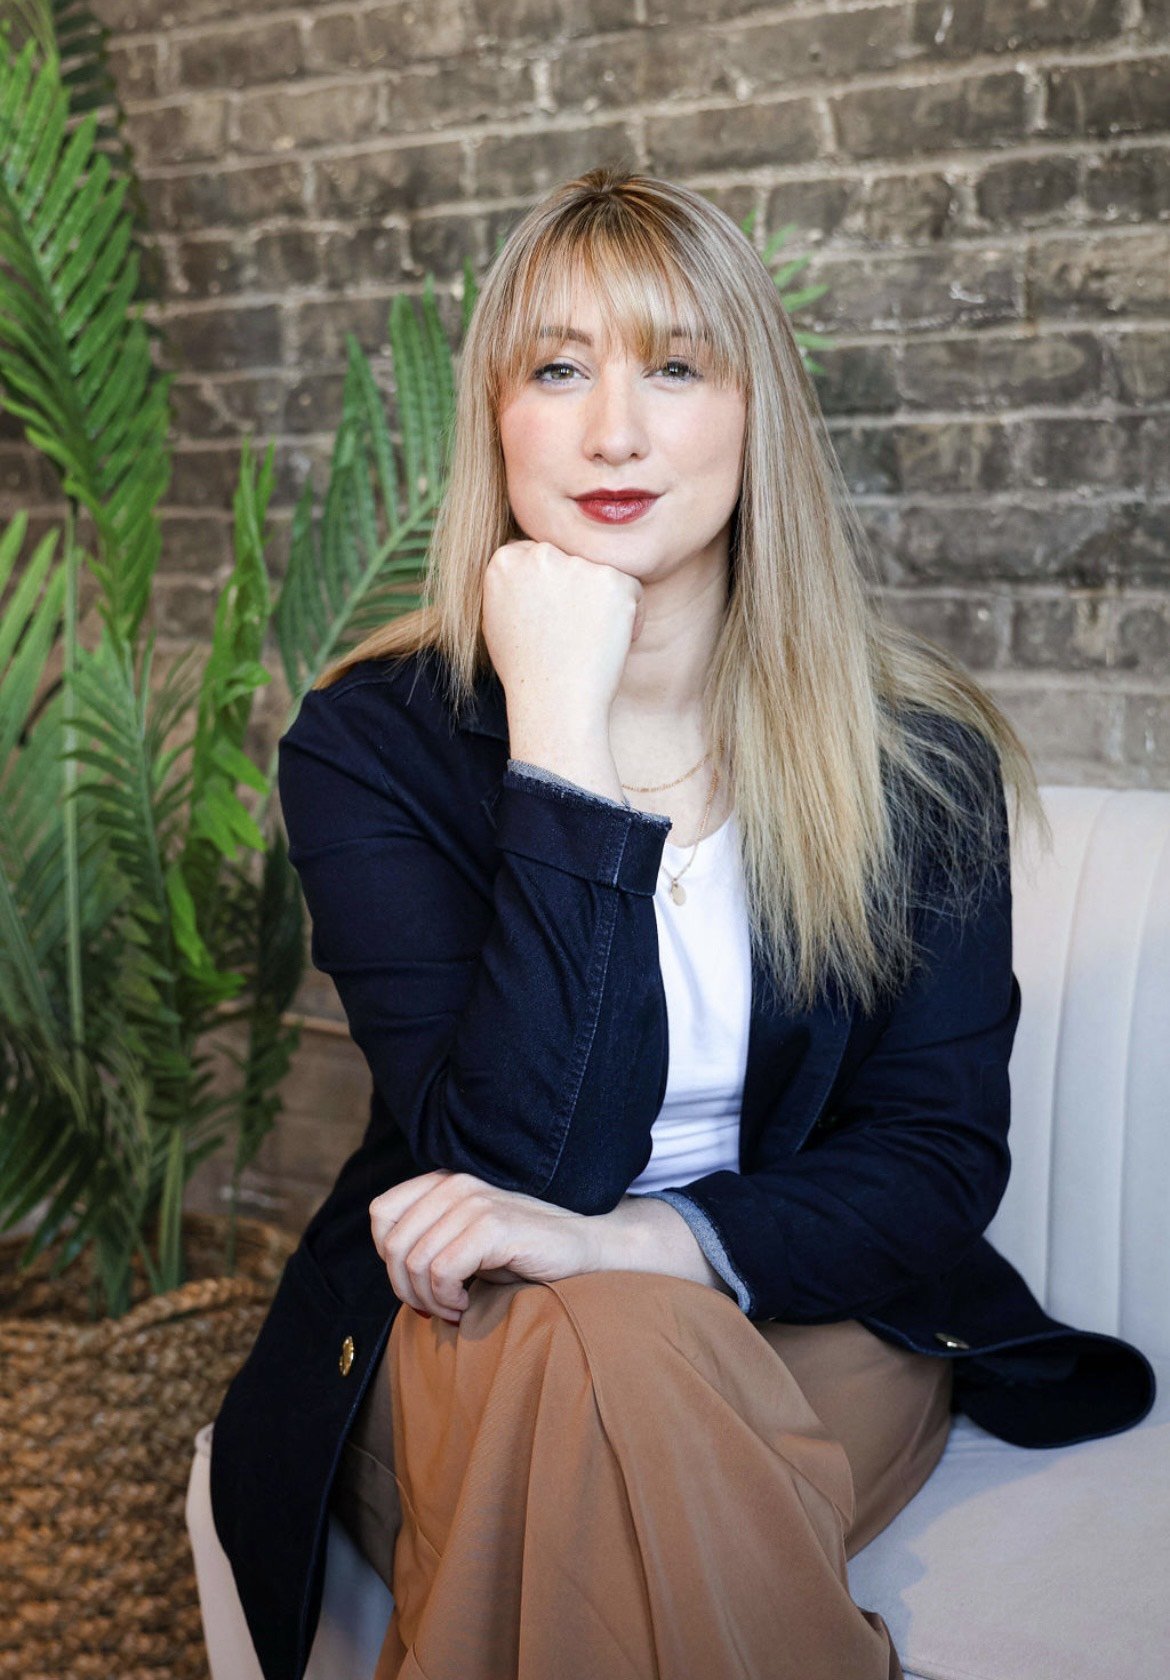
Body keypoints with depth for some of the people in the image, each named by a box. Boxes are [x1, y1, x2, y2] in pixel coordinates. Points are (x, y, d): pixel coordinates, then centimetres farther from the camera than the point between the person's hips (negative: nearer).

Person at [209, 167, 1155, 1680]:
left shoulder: (917, 756, -4)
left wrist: (642, 1242, -25)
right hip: (459, 1348, -1)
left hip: (808, 1324, 2)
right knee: (593, 1355, -35)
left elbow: (935, 1163, -5)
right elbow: (506, 1166, -19)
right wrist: (561, 735, -25)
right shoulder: (368, 742, -8)